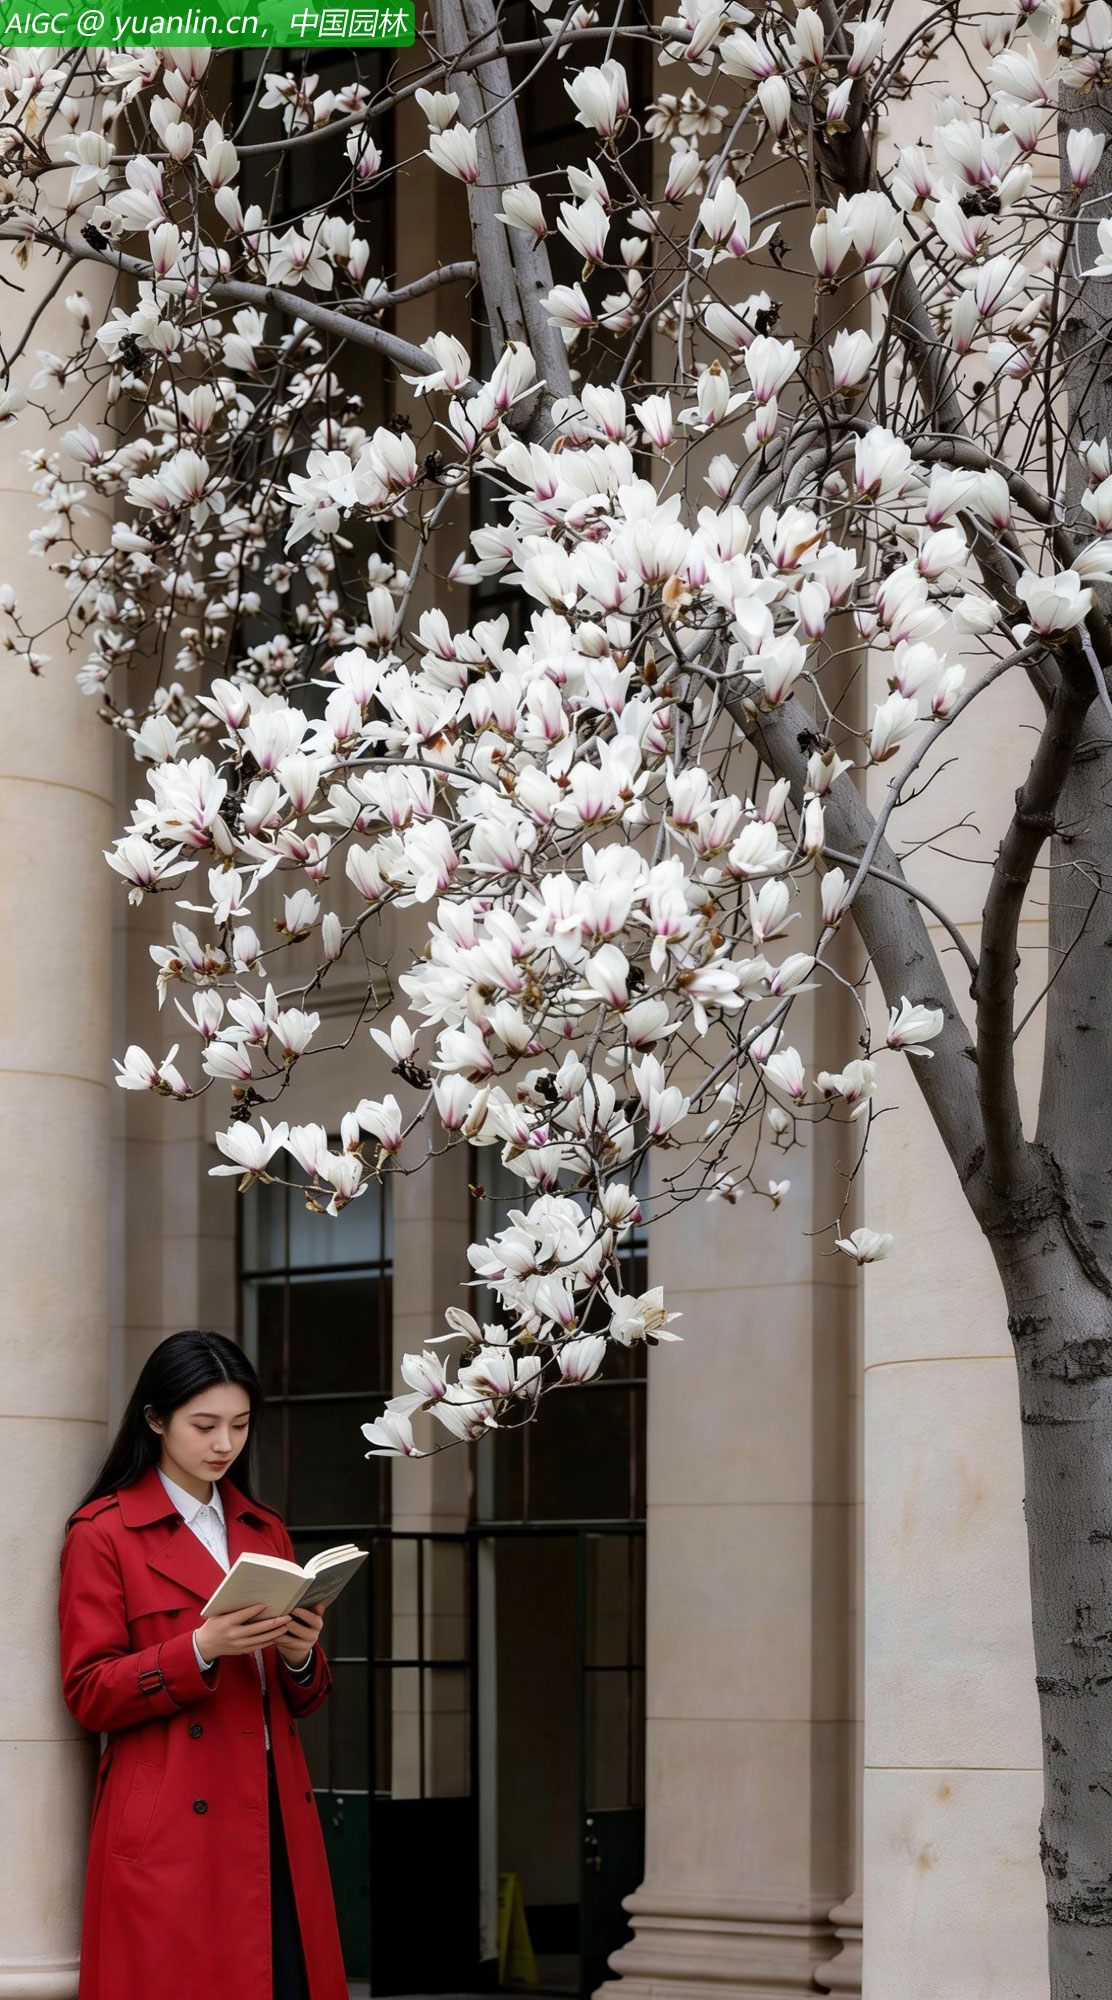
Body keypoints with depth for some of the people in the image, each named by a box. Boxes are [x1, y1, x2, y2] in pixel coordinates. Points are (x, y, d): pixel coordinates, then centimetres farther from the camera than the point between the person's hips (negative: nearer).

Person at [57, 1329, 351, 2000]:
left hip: (276, 1817, 5)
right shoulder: (102, 1533, 0)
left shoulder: (265, 1529, 19)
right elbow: (89, 1694, -6)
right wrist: (203, 1649, -18)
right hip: (172, 1834, -5)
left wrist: (300, 1655, -2)